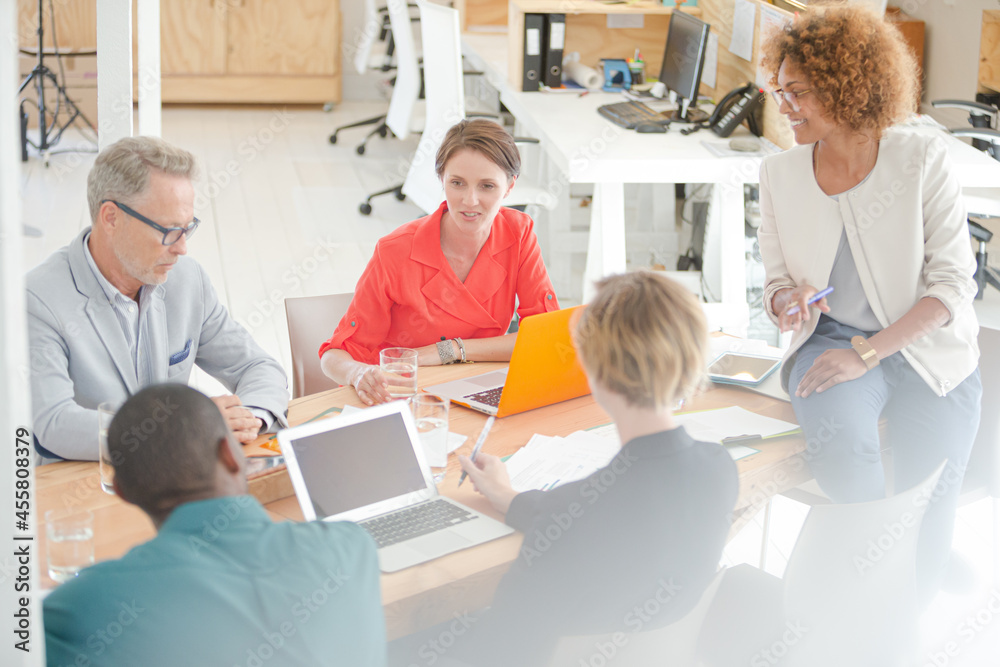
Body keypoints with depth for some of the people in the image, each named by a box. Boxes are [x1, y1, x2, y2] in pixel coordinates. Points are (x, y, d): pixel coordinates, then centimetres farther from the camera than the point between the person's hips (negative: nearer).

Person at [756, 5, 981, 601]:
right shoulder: (780, 175, 2)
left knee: (923, 524, -11)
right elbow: (777, 281, 11)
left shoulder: (923, 159, -8)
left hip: (927, 349, -1)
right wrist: (786, 299, -15)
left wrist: (867, 352, -19)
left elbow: (952, 283, -10)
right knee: (840, 441, -33)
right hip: (831, 338, 1)